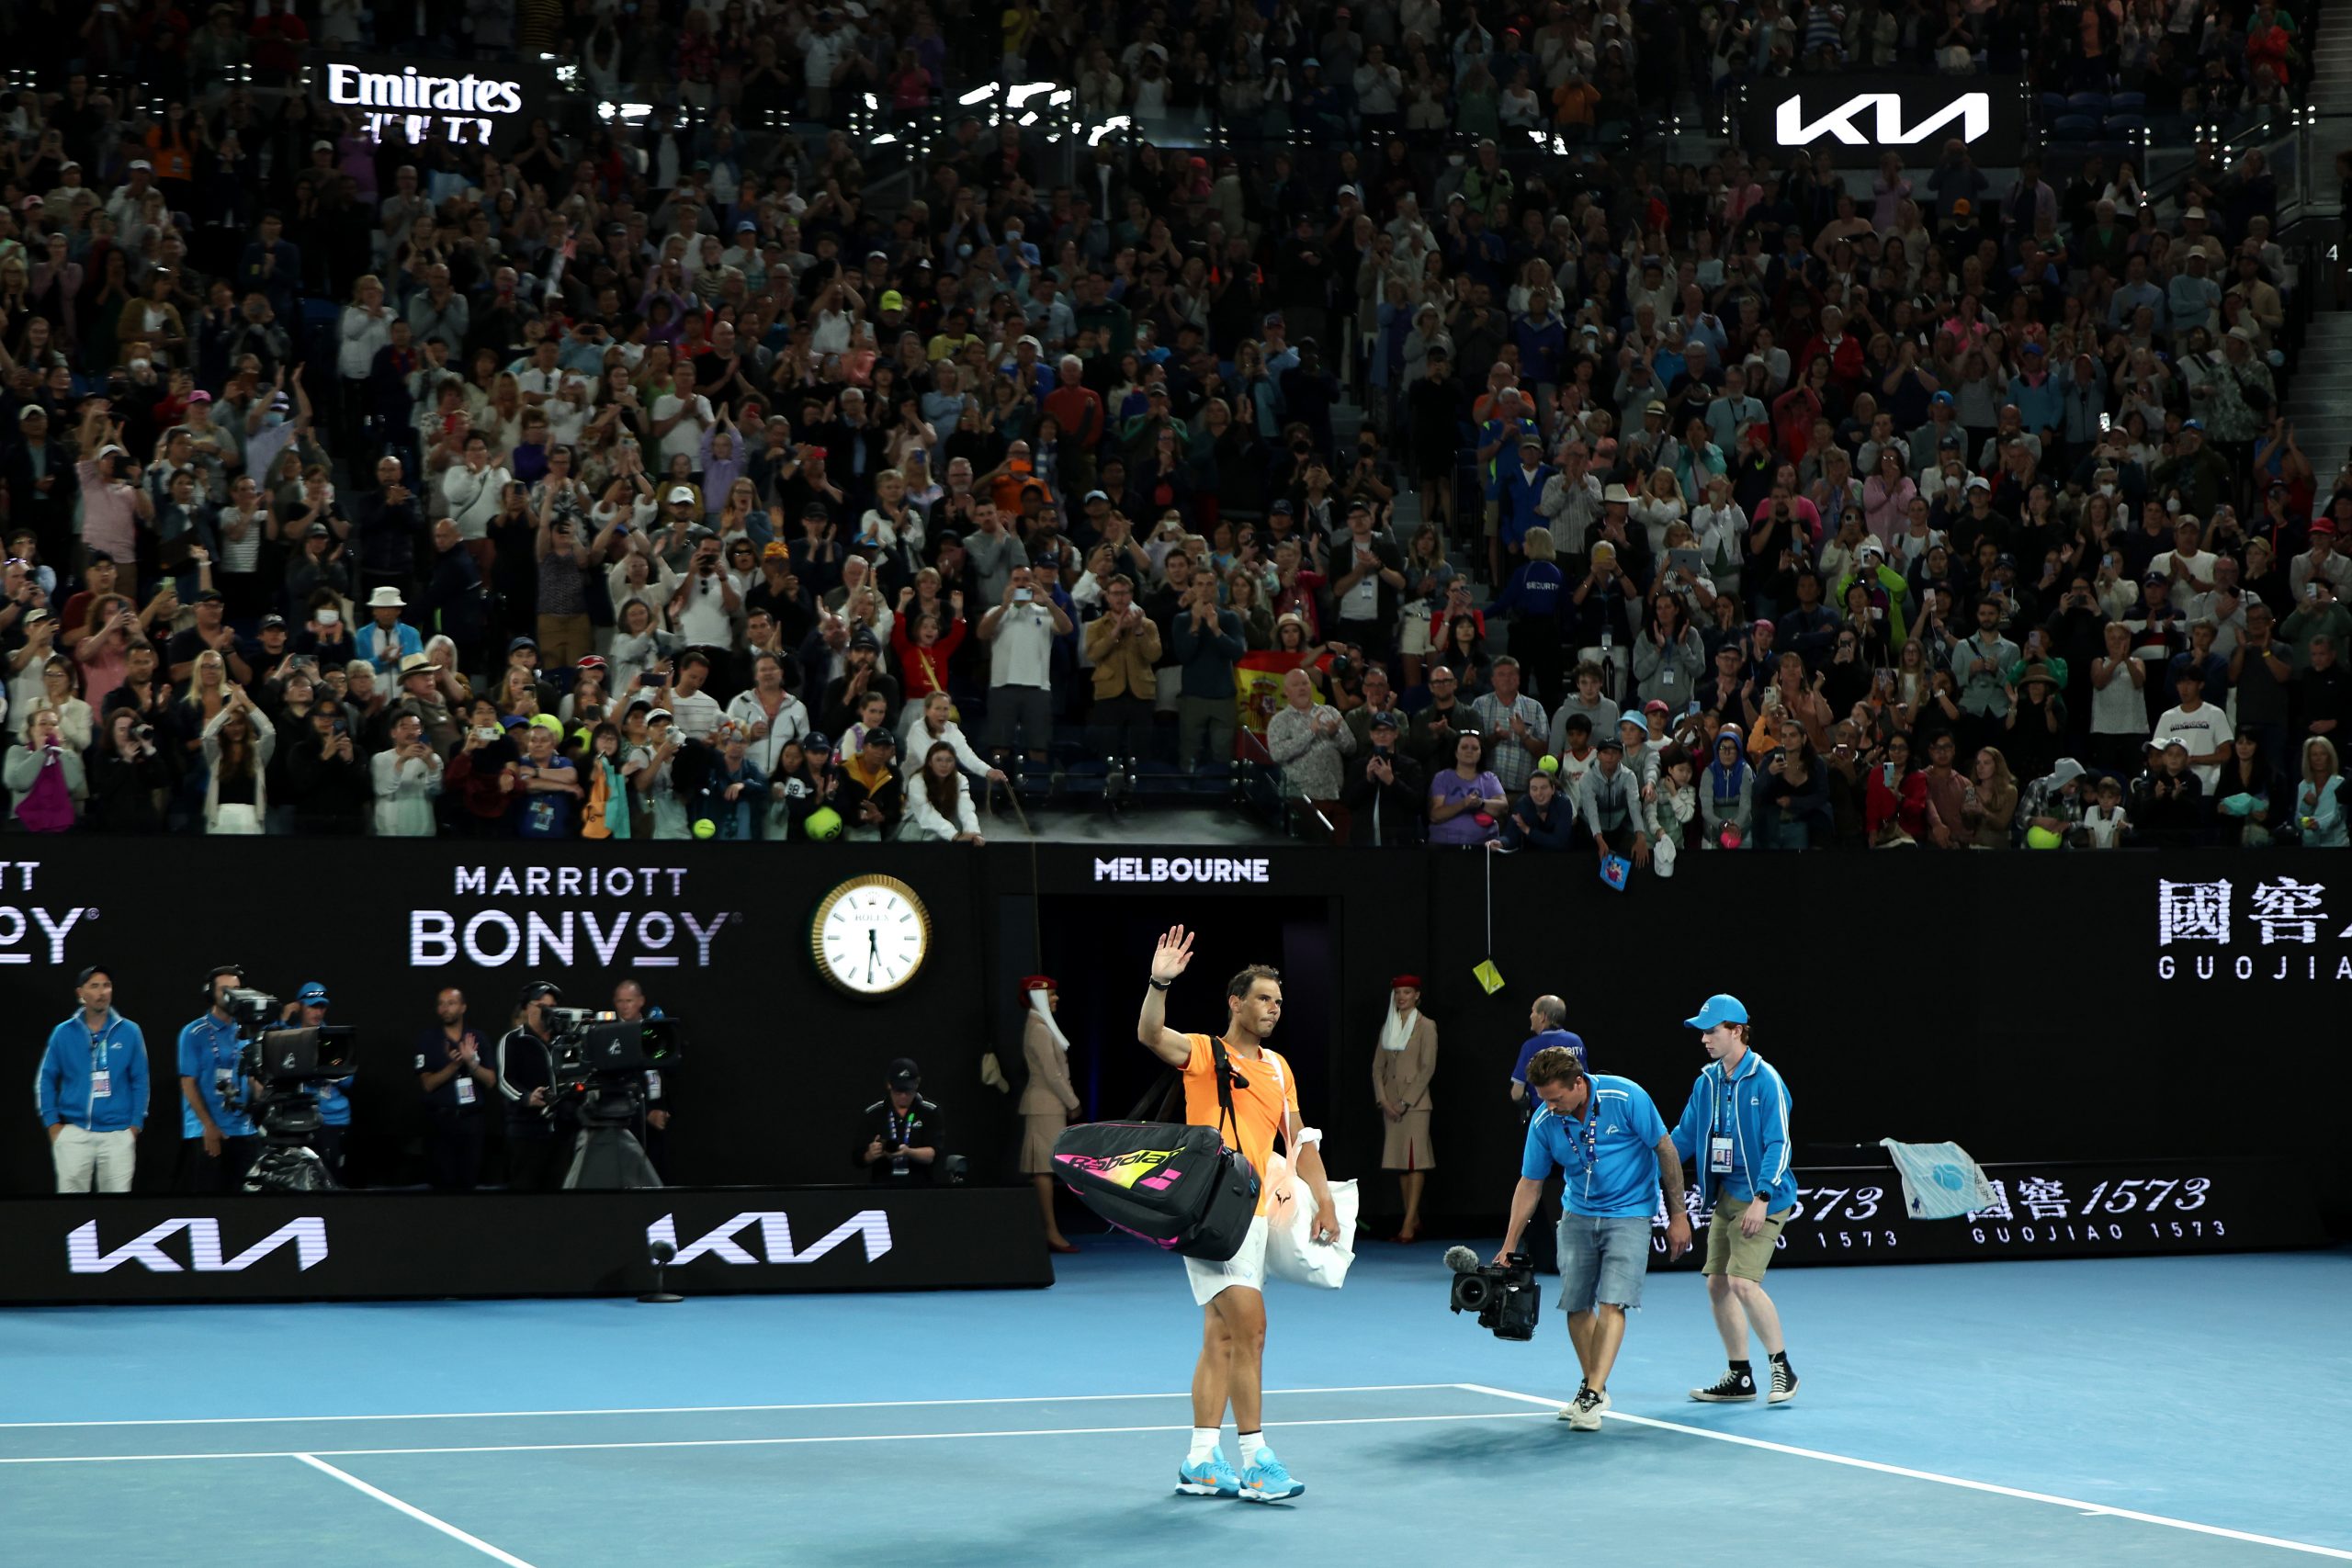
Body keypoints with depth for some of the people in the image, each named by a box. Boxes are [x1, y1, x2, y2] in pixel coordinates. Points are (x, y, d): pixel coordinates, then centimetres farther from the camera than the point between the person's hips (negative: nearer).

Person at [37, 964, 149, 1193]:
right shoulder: (64, 1033, 5)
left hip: (118, 1134, 0)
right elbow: (46, 1081, 8)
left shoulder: (129, 1032, 4)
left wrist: (135, 1125, 1)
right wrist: (52, 1123, 1)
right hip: (73, 1133, 0)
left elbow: (139, 1082, 6)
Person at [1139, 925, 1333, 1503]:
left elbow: (1299, 1141, 20)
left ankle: (1200, 1464, 15)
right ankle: (1255, 1461, -14)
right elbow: (1151, 1035, -22)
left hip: (1254, 1213, 7)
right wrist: (1159, 983, -39)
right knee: (1250, 1325, -16)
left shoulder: (1278, 1068, 16)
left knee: (1222, 1338, 10)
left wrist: (1324, 1202, 10)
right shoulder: (1205, 1053, -3)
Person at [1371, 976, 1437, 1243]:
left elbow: (1428, 1068, -9)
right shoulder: (1387, 1027, 15)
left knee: (1415, 1160, -9)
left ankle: (1409, 1224, -14)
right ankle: (1413, 1220, 9)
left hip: (1415, 1101, -6)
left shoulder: (1426, 1027, -2)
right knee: (1400, 1161, 5)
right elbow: (1378, 1065, 12)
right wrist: (1384, 1100, -1)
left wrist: (1405, 1101, -13)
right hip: (1391, 1103, 6)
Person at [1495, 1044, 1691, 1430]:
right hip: (1577, 1216, 4)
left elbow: (1665, 1149, -10)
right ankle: (1593, 1386, 22)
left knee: (1613, 1302, -16)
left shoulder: (1626, 1098, -20)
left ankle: (1594, 1394, -19)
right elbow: (1530, 1184, 1)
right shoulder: (1544, 1123, -9)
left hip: (1629, 1214, -4)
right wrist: (1509, 1246, -3)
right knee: (1576, 1305, 4)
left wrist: (1677, 1215, -7)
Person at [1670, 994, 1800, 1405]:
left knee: (1743, 1282, -17)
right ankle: (1740, 1378, 16)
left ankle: (1783, 1369, -5)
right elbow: (1684, 1136, 18)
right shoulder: (1707, 1081, 9)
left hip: (1760, 1198, -8)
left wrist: (1762, 1198, -23)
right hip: (1725, 1196, 8)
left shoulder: (1765, 1081, -13)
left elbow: (1779, 1144, -16)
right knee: (1717, 1283, 6)